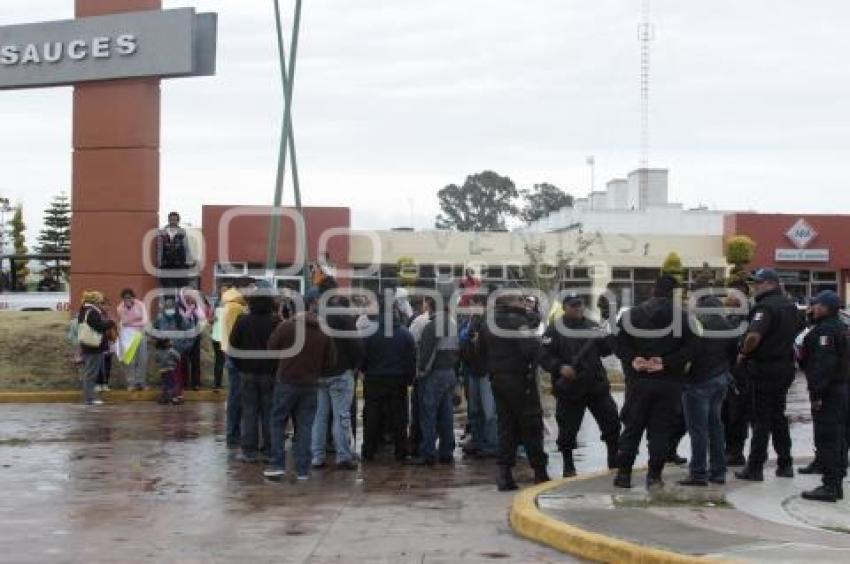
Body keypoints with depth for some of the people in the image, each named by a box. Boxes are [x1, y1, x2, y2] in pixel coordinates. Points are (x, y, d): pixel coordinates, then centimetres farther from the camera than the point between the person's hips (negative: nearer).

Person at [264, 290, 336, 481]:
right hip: (310, 385, 2)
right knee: (305, 426, 8)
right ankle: (302, 470, 8)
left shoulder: (286, 326, -12)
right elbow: (331, 361, 1)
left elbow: (271, 348, -2)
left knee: (278, 422, 11)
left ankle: (278, 465, 6)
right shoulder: (324, 333, -5)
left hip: (286, 381, -2)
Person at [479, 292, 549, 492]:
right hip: (520, 380, -6)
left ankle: (504, 472, 2)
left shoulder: (488, 325, 10)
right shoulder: (519, 322, -13)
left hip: (497, 380, 6)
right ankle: (540, 471, 10)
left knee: (505, 425, 10)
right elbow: (530, 349, -23)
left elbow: (483, 352, 15)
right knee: (531, 426, 3)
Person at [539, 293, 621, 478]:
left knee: (611, 421, 6)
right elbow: (544, 357, -7)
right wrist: (560, 367, -23)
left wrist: (609, 337, -8)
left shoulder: (592, 326, 11)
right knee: (567, 429, 1)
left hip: (597, 385, 4)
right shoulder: (555, 330, -2)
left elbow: (606, 350, 12)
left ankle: (614, 460, 22)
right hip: (569, 388, -3)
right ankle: (568, 466, 17)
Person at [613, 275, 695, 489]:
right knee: (661, 430, 5)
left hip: (639, 381, 1)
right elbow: (688, 349, -11)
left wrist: (633, 360, -10)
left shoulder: (632, 314, 3)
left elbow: (620, 345, -5)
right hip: (669, 383, -1)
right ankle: (654, 475, 4)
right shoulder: (681, 316, -2)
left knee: (632, 428, 10)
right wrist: (666, 363, -14)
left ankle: (623, 472, 11)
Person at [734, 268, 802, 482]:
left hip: (765, 370, -8)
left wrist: (743, 354, -16)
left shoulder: (765, 307, -18)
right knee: (779, 417, 17)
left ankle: (755, 468, 2)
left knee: (761, 420, -3)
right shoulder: (790, 306, 11)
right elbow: (795, 334, 25)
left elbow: (753, 336, -32)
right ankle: (785, 464, 21)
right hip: (785, 366, 8)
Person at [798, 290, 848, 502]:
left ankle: (830, 486, -8)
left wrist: (817, 393, -24)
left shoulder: (825, 330, -17)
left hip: (828, 392, -11)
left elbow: (824, 364, -24)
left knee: (826, 439, -8)